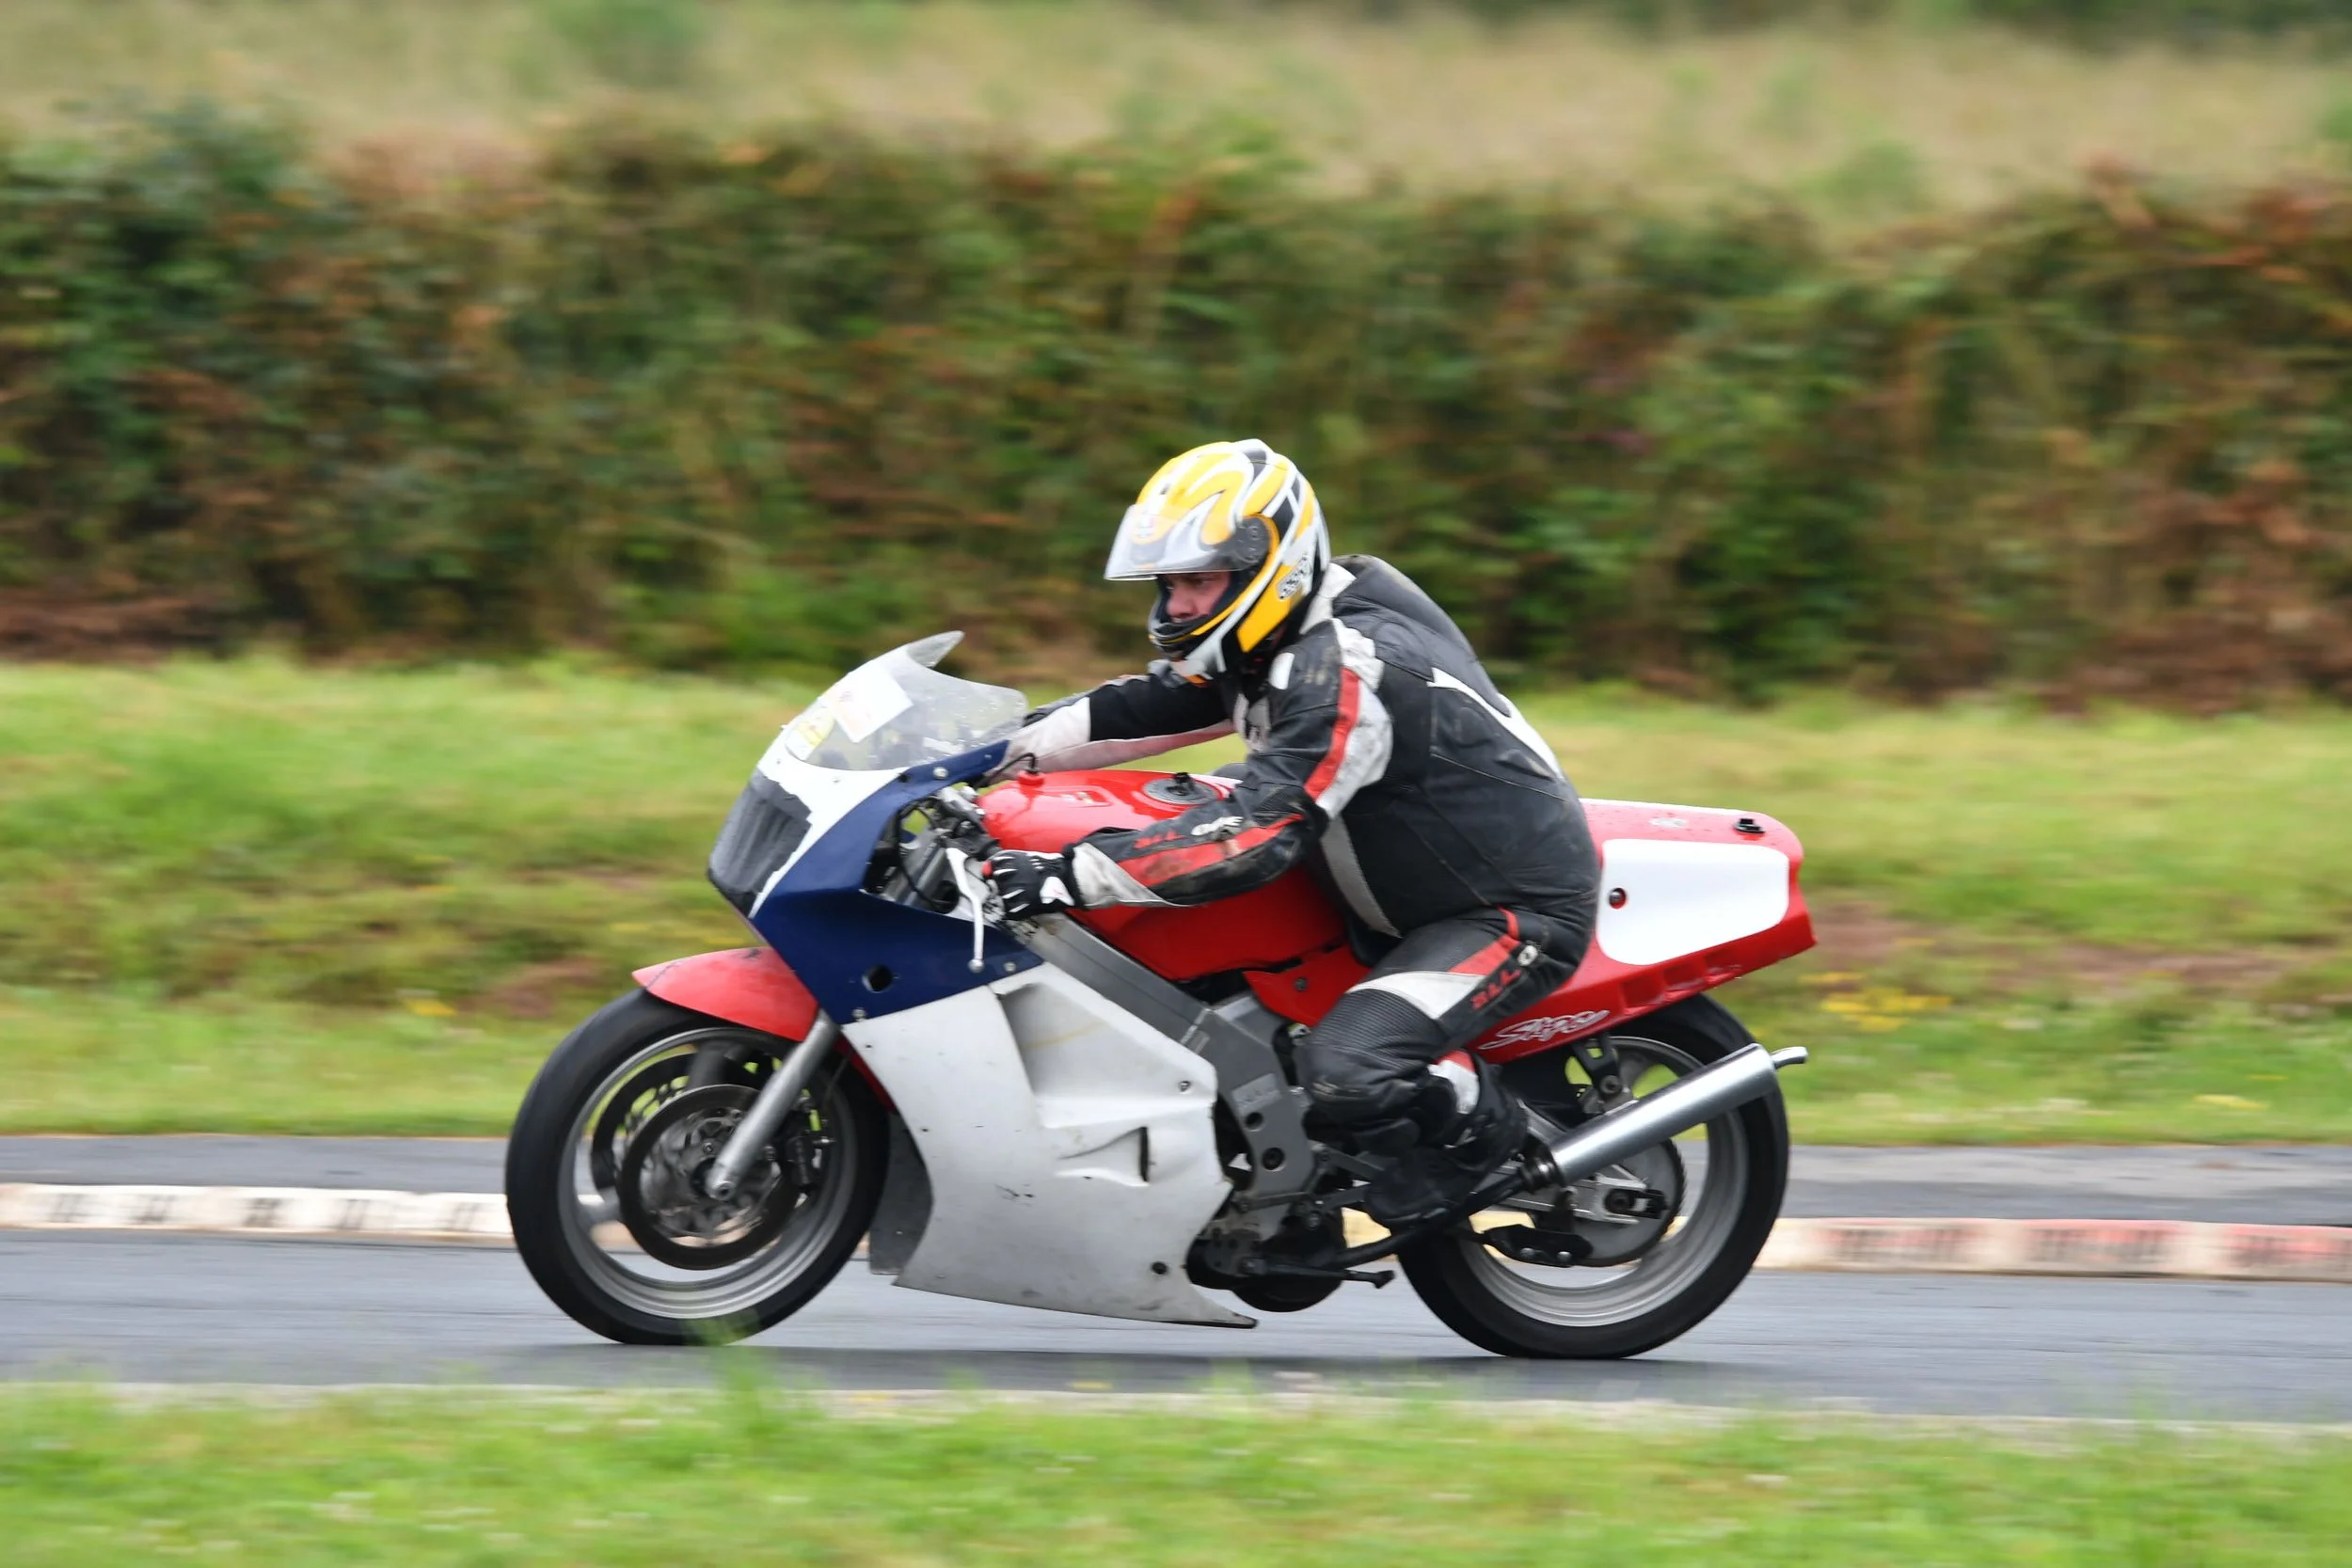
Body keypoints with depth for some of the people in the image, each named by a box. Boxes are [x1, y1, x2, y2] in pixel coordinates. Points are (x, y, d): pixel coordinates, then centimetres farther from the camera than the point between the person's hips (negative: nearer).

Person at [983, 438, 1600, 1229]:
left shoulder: (1344, 671, -28)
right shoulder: (1281, 644, 3)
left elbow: (1258, 835, -36)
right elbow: (1140, 708, 10)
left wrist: (1073, 876, -39)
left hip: (1519, 913, -11)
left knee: (1348, 1073, -31)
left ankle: (1485, 1127, 2)